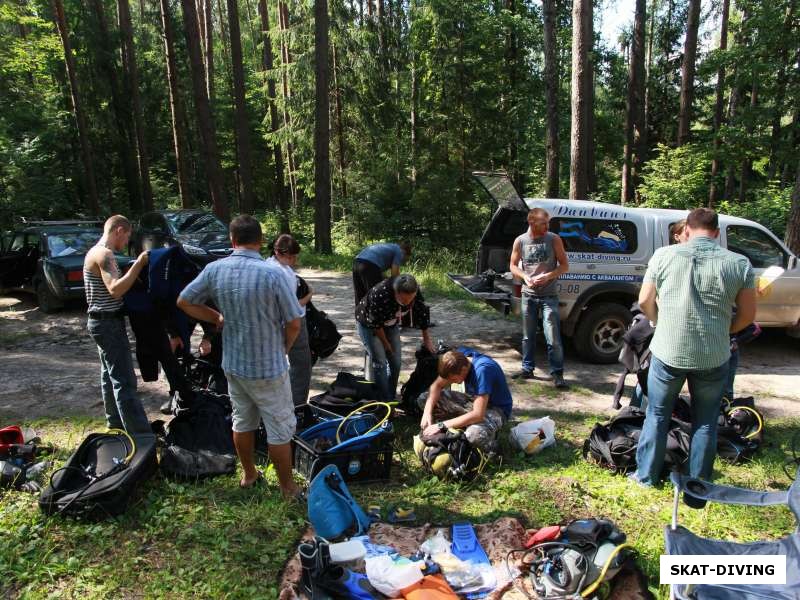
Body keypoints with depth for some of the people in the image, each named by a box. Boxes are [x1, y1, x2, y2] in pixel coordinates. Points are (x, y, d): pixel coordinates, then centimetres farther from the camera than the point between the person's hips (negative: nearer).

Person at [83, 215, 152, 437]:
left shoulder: (98, 252, 14)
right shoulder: (104, 254, -18)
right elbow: (116, 289, -31)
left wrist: (135, 268, 9)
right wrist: (138, 264, -27)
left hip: (104, 321, 11)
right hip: (108, 323, -11)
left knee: (111, 373, 20)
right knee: (124, 380, -11)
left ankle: (116, 420, 34)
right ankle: (140, 433, -10)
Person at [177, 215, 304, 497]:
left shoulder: (214, 270, -7)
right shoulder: (272, 274, -21)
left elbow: (184, 302, 6)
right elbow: (294, 324, -15)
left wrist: (218, 318, 9)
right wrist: (283, 349, 3)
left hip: (232, 364, 5)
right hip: (268, 368, -5)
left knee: (242, 421, 23)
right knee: (280, 428, 9)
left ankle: (249, 474, 40)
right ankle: (287, 487, 21)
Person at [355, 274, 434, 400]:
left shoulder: (415, 293, -25)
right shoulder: (379, 294, -40)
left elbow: (422, 313, -7)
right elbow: (376, 323, -26)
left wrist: (427, 339, 2)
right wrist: (386, 344, -12)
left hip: (390, 324, 5)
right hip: (368, 323, -5)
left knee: (395, 363, 2)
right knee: (379, 362, -13)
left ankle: (391, 398, 16)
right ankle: (384, 402, -5)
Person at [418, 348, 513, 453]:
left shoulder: (482, 370, -34)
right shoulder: (459, 357, -15)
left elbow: (478, 414, -36)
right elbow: (437, 385, -6)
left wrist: (441, 425, -33)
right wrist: (427, 412, -22)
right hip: (473, 401, 7)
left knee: (474, 435, -41)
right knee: (423, 399, -6)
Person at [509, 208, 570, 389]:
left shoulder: (554, 239, -4)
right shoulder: (520, 241, 0)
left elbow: (564, 265, -1)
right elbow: (513, 266, 8)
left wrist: (547, 276, -17)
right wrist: (525, 277, -11)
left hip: (549, 295, -2)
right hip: (528, 295, 2)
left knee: (553, 337, -7)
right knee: (528, 336, 12)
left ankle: (557, 373, 3)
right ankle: (527, 369, 25)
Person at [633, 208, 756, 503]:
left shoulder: (664, 255, -5)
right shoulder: (739, 263, -4)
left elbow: (645, 301, 1)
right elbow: (747, 315, 2)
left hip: (668, 352, 0)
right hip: (713, 358, 1)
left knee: (657, 415, 18)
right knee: (705, 423, 16)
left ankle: (646, 475, 29)